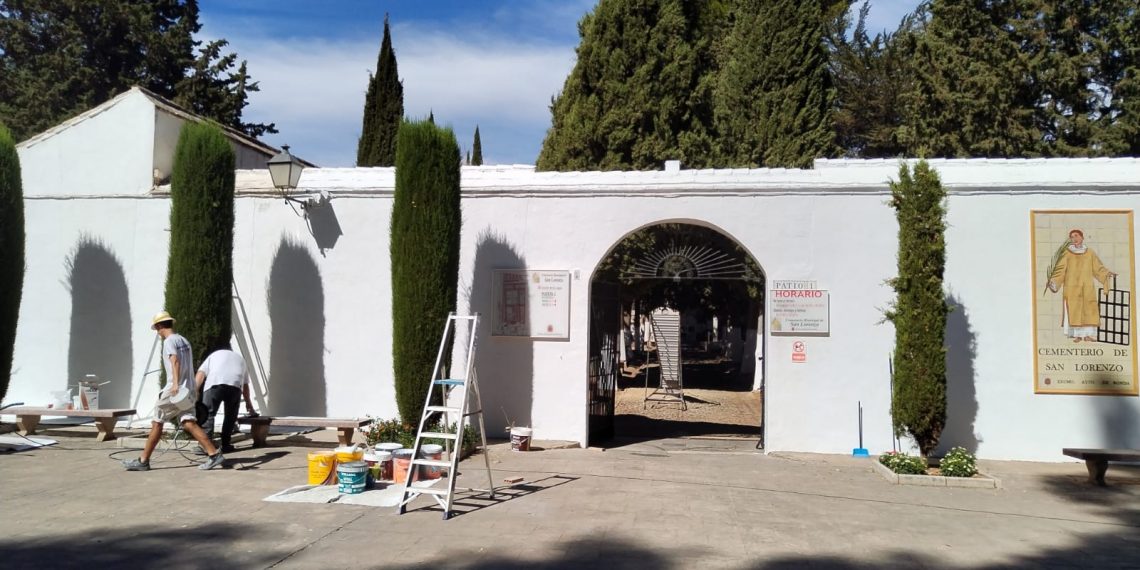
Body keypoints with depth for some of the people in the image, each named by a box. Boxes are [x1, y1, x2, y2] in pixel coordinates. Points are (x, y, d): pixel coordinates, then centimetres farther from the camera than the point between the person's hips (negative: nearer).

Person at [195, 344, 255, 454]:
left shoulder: (214, 355, 34)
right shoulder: (240, 359, 39)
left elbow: (200, 374, 17)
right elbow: (245, 385, 38)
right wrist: (248, 403, 49)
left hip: (214, 383, -2)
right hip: (235, 384, 2)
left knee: (208, 413, 1)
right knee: (231, 416, 17)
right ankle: (225, 445, 17)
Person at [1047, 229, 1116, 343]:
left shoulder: (1090, 252, 11)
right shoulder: (1066, 253, 4)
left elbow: (1098, 268, 10)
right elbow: (1060, 269, -2)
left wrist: (1107, 274, -6)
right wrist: (1053, 281, -15)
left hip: (1087, 286, 2)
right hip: (1072, 285, -2)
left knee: (1088, 308, -3)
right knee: (1074, 310, -5)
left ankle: (1088, 335, 0)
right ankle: (1077, 335, -3)